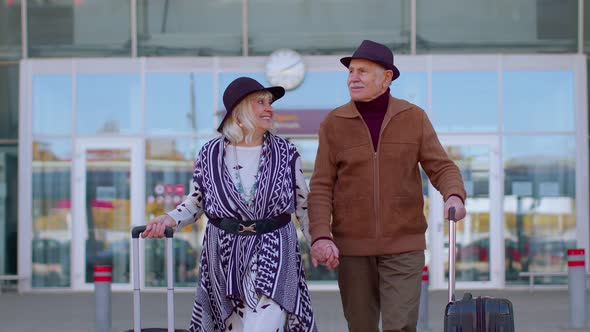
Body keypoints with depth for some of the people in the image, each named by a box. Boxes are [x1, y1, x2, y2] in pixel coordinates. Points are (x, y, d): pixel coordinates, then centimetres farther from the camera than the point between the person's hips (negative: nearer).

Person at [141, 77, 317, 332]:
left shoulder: (286, 153, 2)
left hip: (272, 255, -1)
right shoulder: (211, 155, 2)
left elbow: (304, 205, 8)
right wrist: (170, 219, -7)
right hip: (225, 256, 1)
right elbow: (195, 202, 11)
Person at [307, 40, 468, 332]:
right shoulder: (333, 123, -1)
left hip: (403, 244, -1)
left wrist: (455, 197, -25)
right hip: (352, 245, 1)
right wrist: (321, 237, -18)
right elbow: (321, 187, -3)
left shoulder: (414, 118, 0)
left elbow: (441, 168, -2)